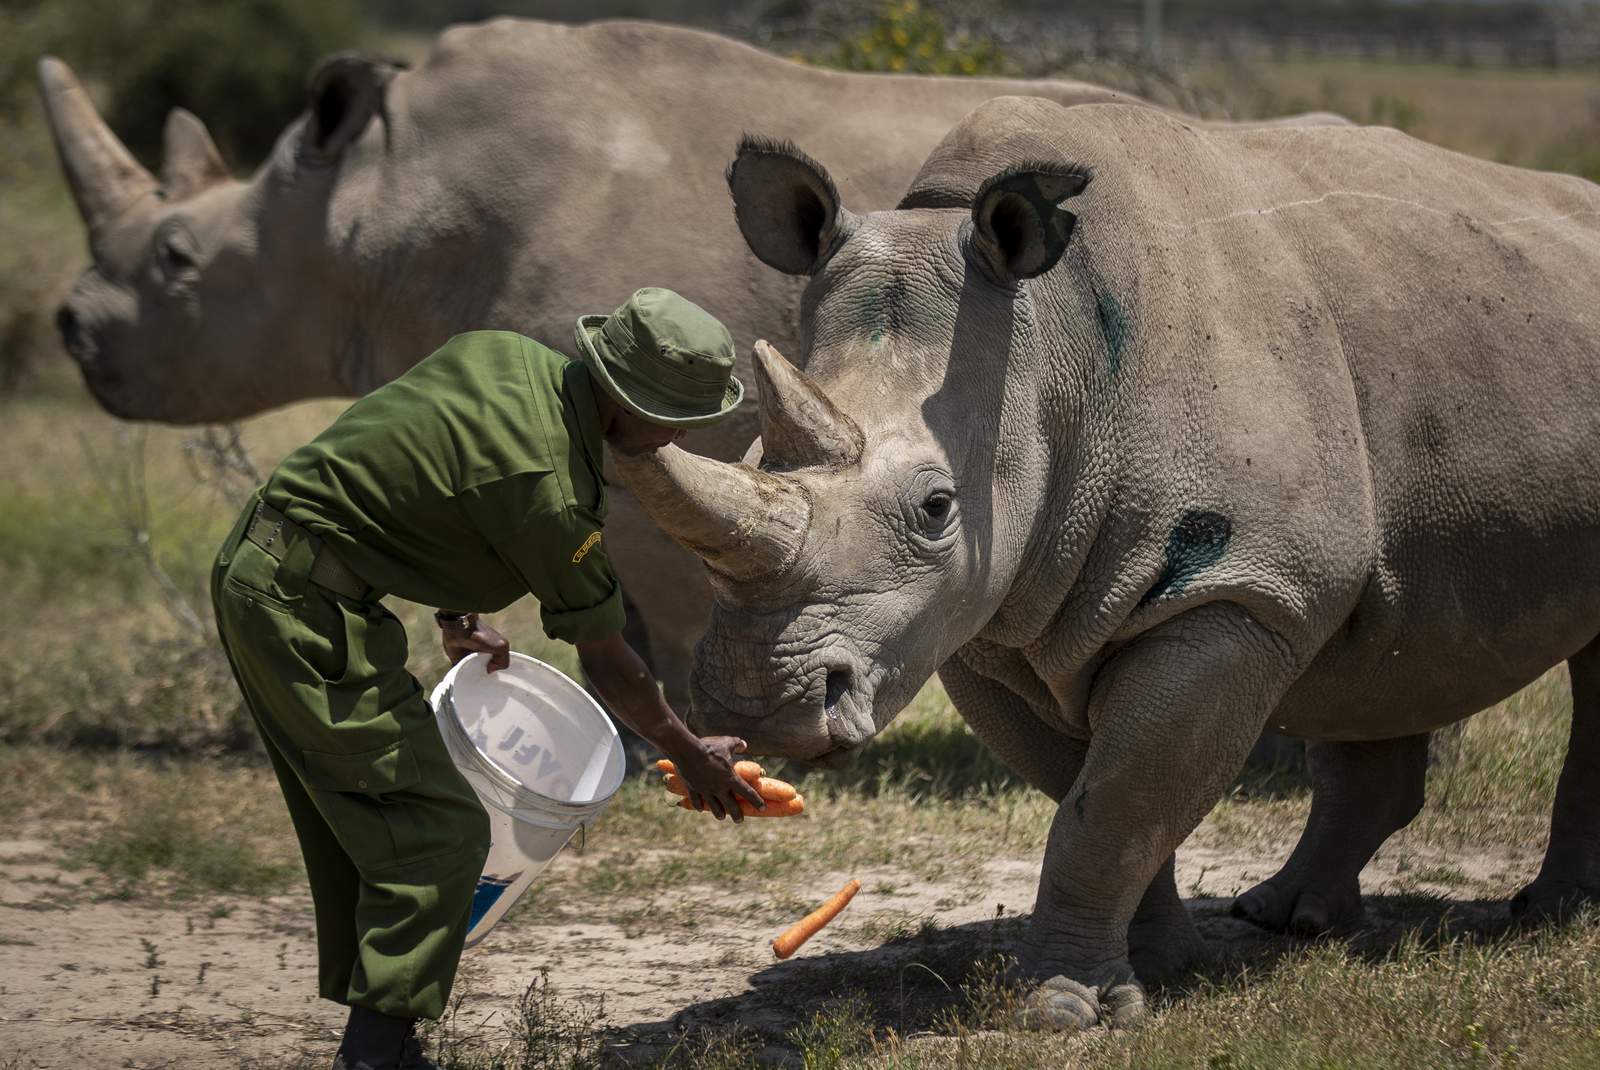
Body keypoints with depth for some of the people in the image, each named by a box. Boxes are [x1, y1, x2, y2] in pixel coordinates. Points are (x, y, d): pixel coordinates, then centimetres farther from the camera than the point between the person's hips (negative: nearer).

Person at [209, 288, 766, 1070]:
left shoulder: (505, 356, 5)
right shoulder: (549, 489, -19)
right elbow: (606, 663, -7)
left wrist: (456, 617, 22)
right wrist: (690, 757, 8)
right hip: (309, 611, -10)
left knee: (359, 826, 16)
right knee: (439, 831, -7)